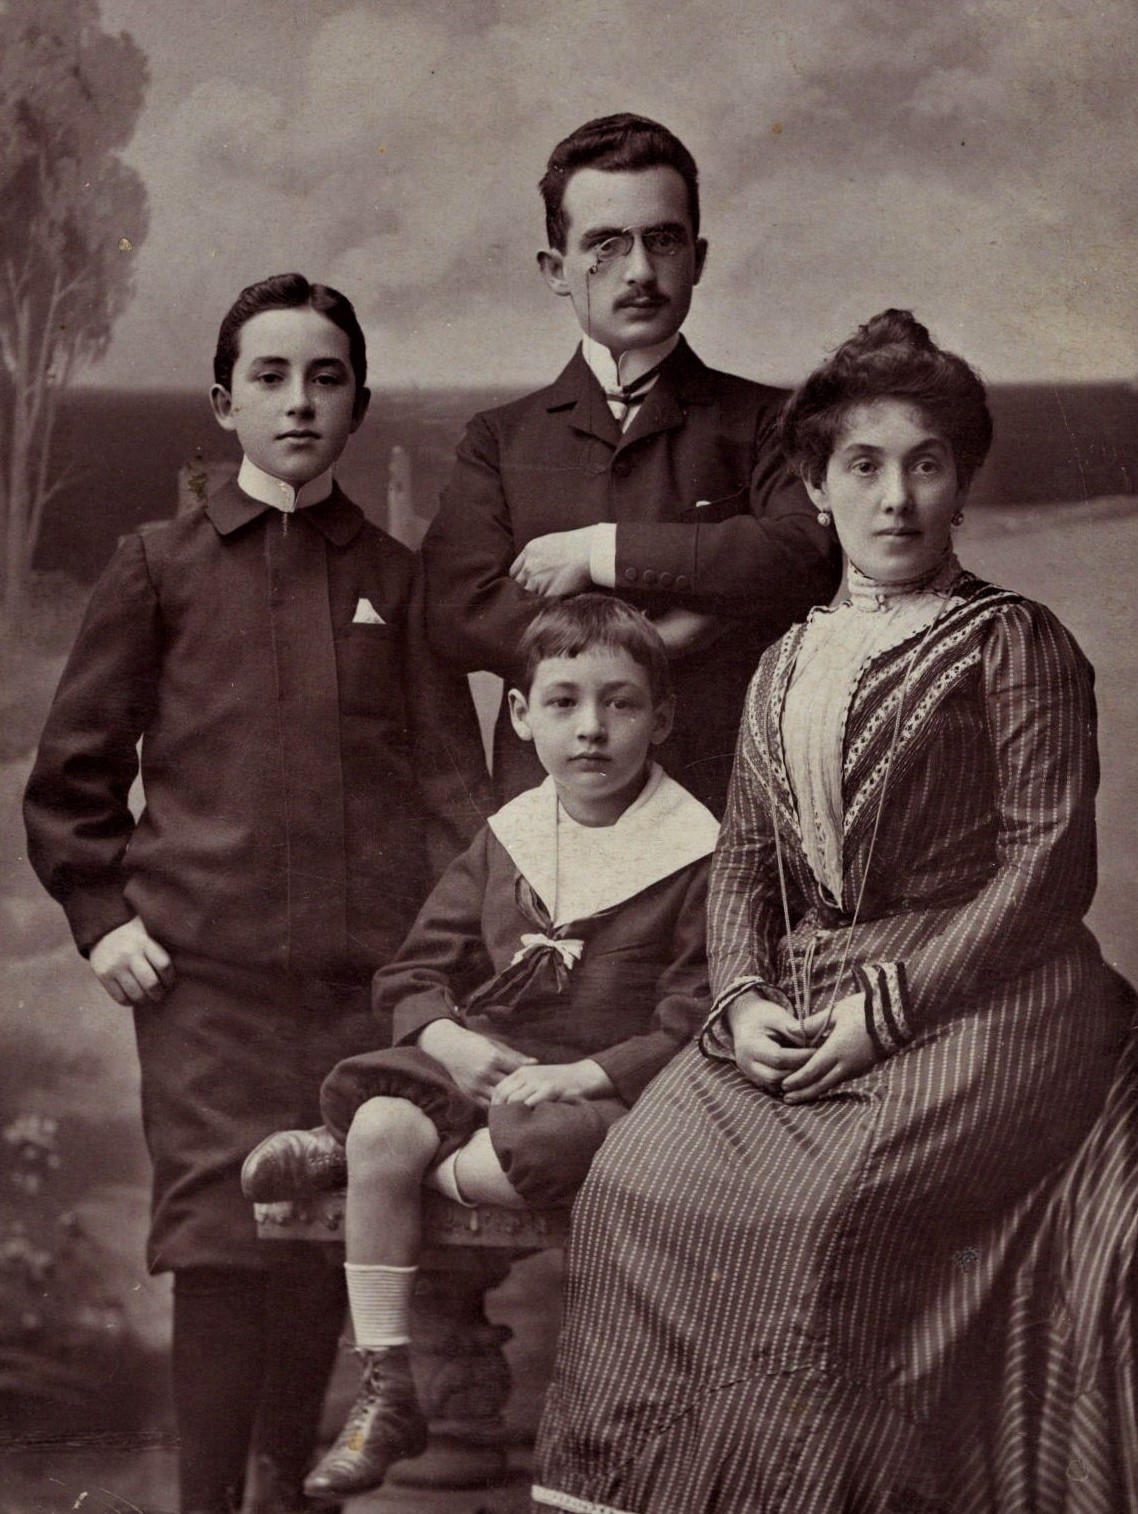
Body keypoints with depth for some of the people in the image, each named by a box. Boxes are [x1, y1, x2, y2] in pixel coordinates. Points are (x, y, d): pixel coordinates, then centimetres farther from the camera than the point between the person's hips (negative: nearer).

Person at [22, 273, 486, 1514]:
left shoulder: (398, 580, 11)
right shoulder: (158, 567, 6)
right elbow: (71, 774, 9)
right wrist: (101, 916, 0)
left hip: (372, 972, 2)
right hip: (207, 969, -2)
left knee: (330, 1242, 8)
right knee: (224, 1246, -8)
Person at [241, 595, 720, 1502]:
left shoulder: (695, 857, -6)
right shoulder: (506, 842, 11)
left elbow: (693, 1025, -11)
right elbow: (416, 974, 13)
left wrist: (584, 1075, -21)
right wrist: (449, 1041, -9)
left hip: (610, 1084, -4)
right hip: (481, 1062, 5)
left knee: (545, 1151, -37)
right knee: (381, 1125, -23)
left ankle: (347, 1152, -6)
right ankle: (384, 1392, -13)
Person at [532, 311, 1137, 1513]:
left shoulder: (1011, 642, 2)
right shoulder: (784, 667, 19)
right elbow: (740, 860, 17)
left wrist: (888, 1003, -13)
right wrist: (742, 998, -4)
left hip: (971, 1004, -5)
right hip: (799, 1013, 5)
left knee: (819, 1212, -30)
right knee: (638, 1181, -18)